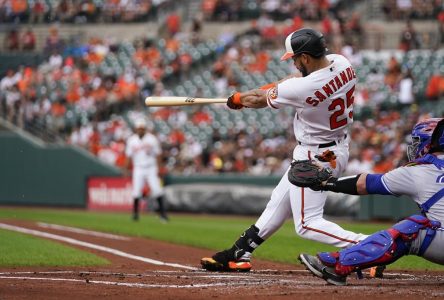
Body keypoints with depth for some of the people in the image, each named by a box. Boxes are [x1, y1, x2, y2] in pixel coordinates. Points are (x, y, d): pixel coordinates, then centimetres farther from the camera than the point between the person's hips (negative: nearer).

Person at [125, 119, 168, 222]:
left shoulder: (152, 139, -2)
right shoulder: (131, 140, 3)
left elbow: (157, 155, 1)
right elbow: (129, 156, 7)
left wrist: (158, 169, -4)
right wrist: (127, 170, 1)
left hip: (151, 169, -1)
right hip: (138, 170, 1)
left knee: (157, 189, -9)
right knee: (136, 192, -6)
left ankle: (163, 213, -5)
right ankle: (135, 213, 8)